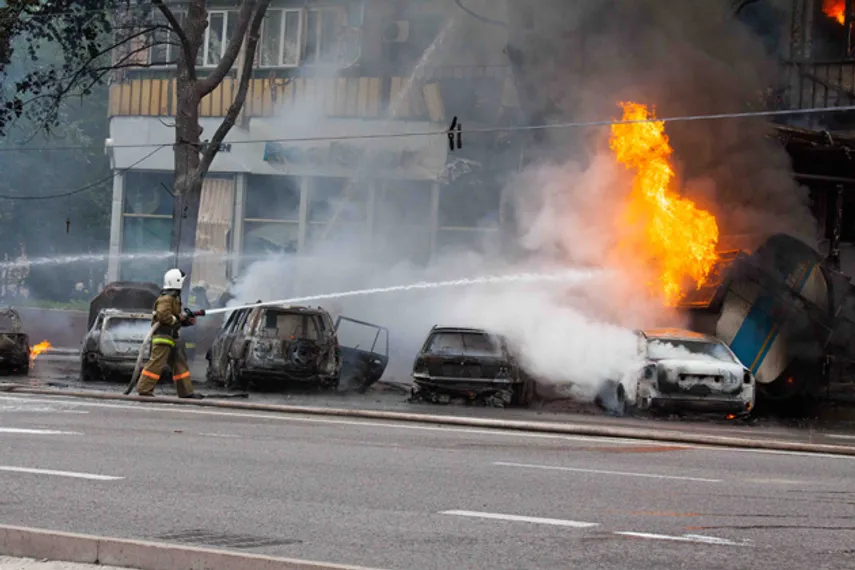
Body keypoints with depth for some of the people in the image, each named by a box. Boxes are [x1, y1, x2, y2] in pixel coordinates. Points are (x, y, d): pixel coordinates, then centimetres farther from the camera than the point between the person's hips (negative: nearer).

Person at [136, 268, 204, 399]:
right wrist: (177, 318, -15)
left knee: (179, 363, 10)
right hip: (163, 337, -11)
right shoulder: (166, 299, -13)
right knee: (156, 363, -12)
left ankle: (186, 391, 11)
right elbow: (163, 315, -25)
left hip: (170, 338, 11)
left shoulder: (174, 298, 21)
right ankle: (144, 389, -11)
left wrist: (186, 320, 10)